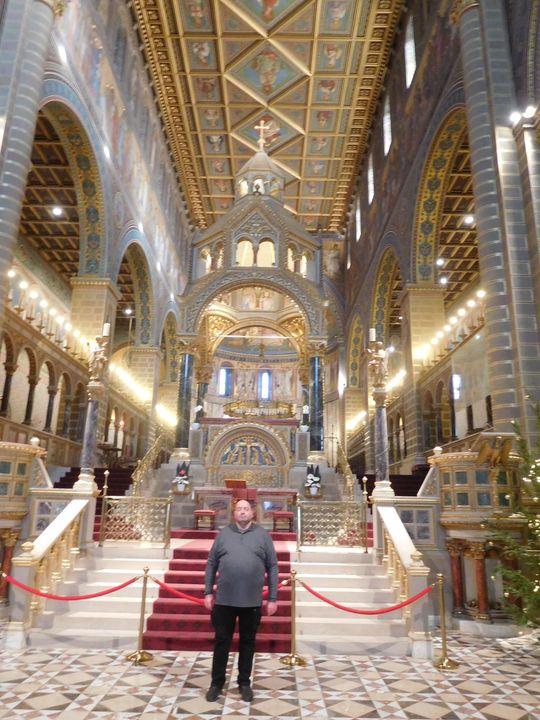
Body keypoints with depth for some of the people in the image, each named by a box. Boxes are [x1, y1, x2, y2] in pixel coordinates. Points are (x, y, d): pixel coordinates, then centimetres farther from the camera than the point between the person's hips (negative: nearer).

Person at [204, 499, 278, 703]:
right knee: (221, 641, 10)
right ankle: (217, 682, 26)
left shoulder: (262, 535, 1)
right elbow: (211, 564, 6)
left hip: (252, 601, 0)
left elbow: (272, 567, 1)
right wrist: (208, 592, 1)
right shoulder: (224, 533, 3)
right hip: (224, 599, 0)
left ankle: (244, 683, 28)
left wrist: (272, 598, -2)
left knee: (247, 642, 12)